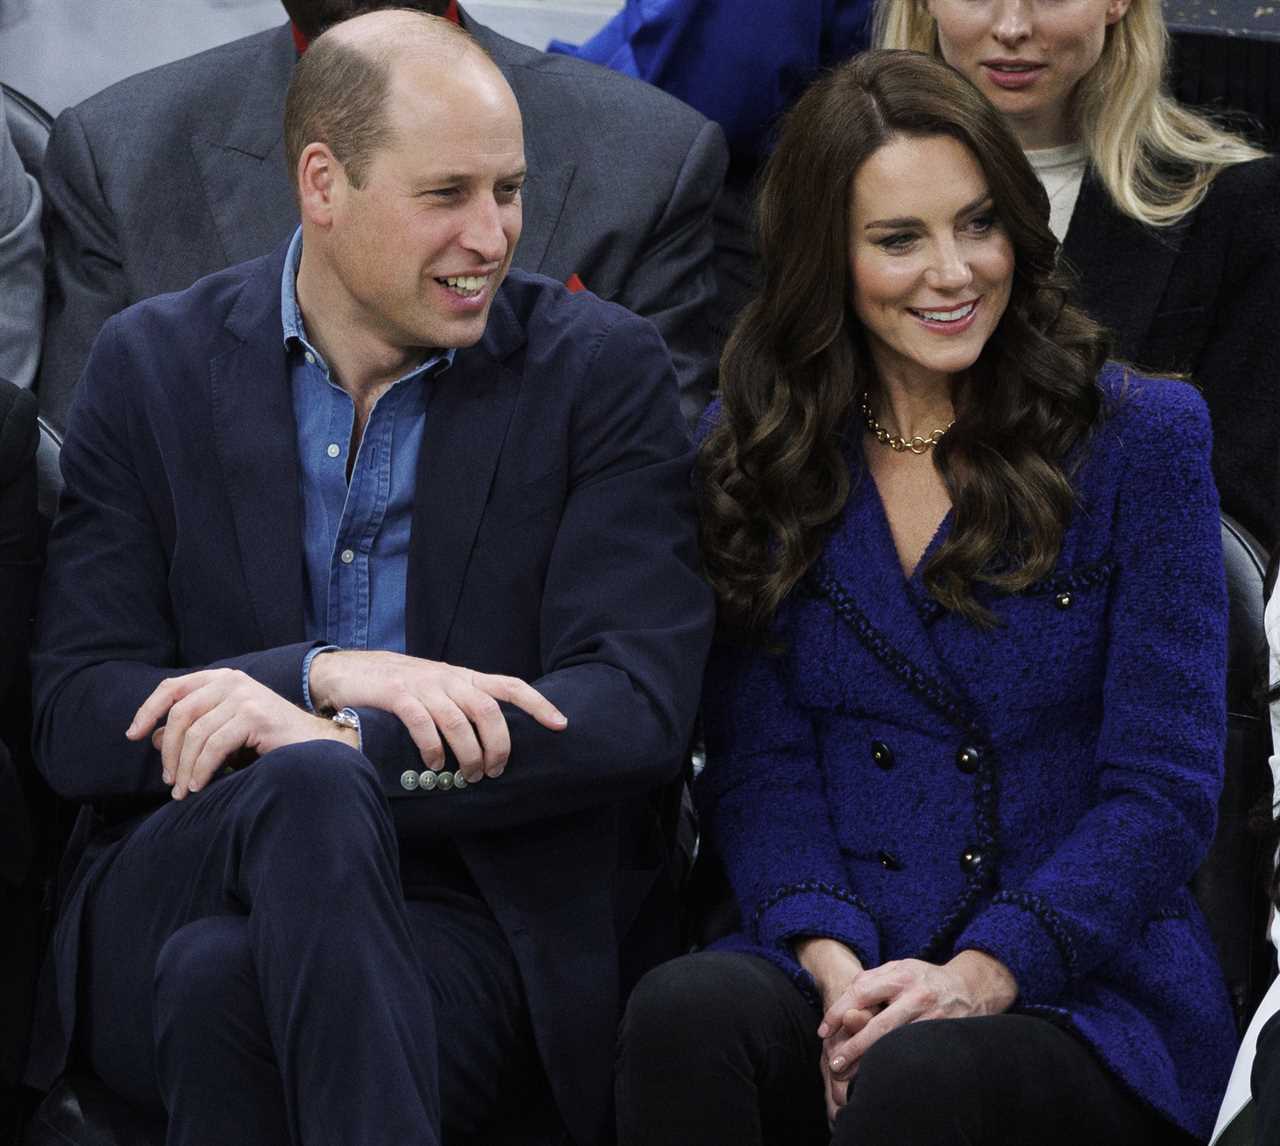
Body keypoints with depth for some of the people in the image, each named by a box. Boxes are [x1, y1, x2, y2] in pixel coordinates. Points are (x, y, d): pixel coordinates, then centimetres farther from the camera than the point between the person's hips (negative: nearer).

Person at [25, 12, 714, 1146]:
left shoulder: (599, 370, 4)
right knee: (312, 790, -36)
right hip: (175, 896, 2)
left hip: (479, 932, -1)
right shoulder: (154, 364, 8)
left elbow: (638, 709, -6)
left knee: (227, 980, -36)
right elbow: (76, 720, 0)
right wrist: (330, 673, -17)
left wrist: (339, 744, -19)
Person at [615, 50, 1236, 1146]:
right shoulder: (751, 457, 11)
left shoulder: (1142, 436, 2)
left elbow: (1165, 788, -2)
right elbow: (756, 765, 7)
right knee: (684, 1012, -31)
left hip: (1084, 994, -3)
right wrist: (835, 963, -13)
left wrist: (982, 972, -16)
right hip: (839, 965, 3)